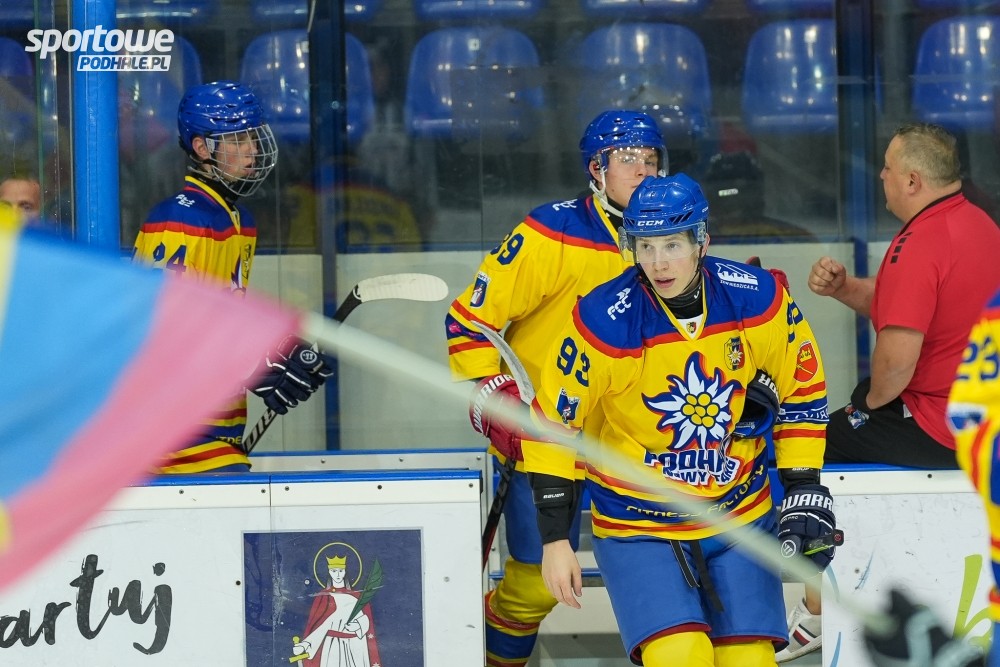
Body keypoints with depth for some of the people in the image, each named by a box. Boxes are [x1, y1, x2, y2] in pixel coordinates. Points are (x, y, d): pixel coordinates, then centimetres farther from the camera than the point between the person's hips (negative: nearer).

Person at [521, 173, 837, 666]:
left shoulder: (759, 301, -11)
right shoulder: (603, 322, -18)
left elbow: (802, 388, 5)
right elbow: (552, 425, -10)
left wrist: (803, 491, 3)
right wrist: (554, 539, -10)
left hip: (741, 515, 3)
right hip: (637, 528, -3)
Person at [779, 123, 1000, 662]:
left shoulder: (920, 244, -24)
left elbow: (897, 358, -30)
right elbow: (892, 301, 17)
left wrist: (872, 403, -10)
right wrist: (841, 287, -1)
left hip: (934, 430, -10)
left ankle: (816, 614, 17)